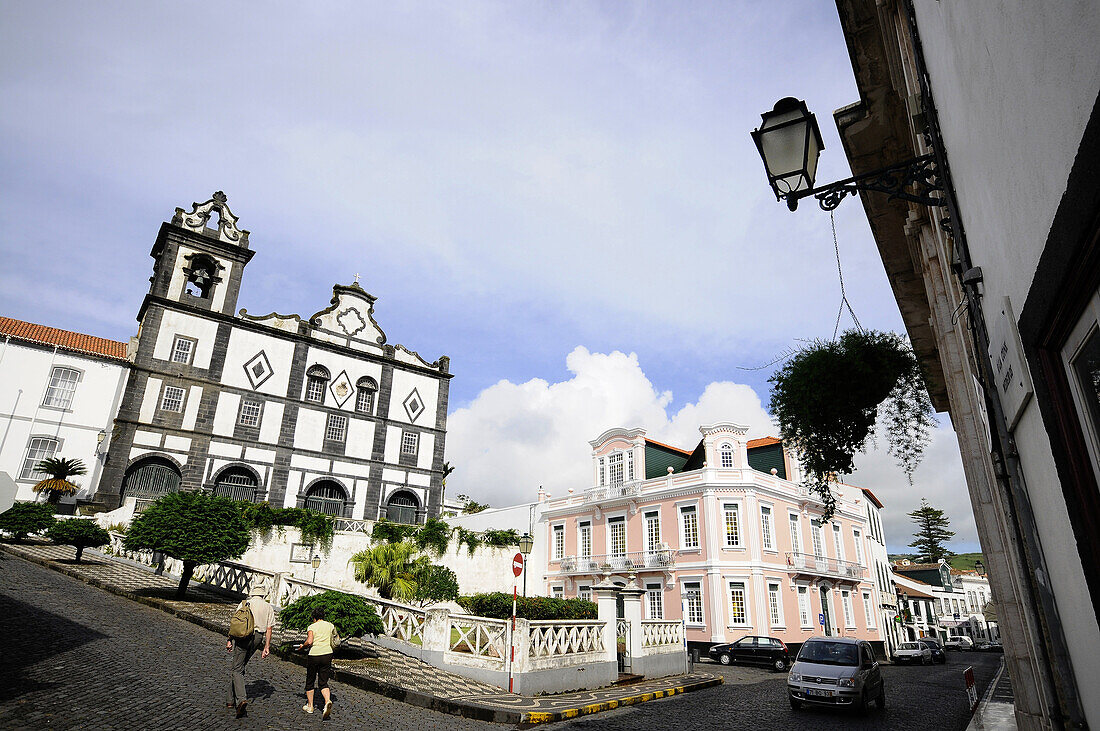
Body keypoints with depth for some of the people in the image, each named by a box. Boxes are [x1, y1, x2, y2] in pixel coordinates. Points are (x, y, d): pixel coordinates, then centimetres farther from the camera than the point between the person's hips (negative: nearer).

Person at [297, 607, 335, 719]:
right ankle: (328, 701, -17)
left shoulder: (311, 627, -3)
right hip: (327, 655, 3)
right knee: (323, 682, 8)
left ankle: (310, 706, 25)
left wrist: (302, 646, 2)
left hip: (314, 655, -3)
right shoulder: (330, 625, 9)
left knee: (310, 681, 17)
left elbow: (309, 641, -17)